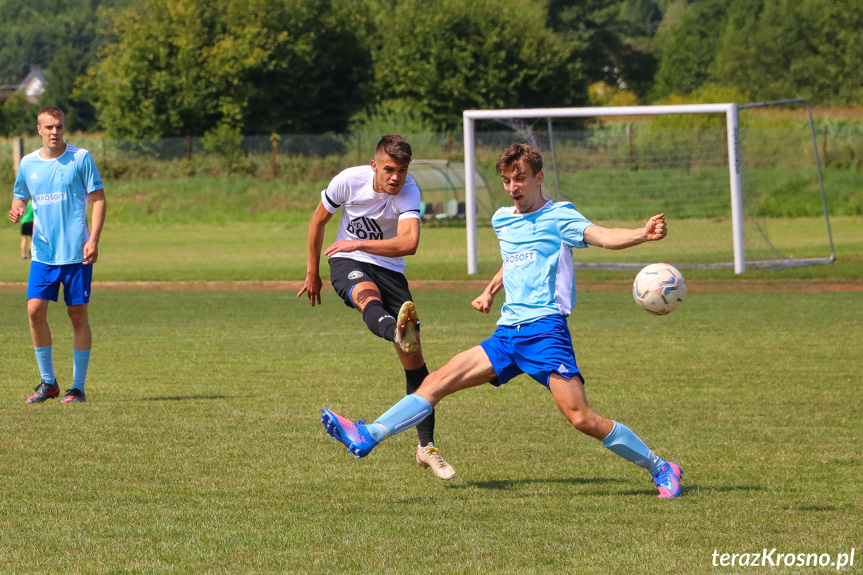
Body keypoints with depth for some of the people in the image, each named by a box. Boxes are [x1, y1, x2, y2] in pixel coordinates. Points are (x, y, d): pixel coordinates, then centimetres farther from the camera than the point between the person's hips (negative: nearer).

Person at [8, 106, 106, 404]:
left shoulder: (80, 158, -3)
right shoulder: (28, 163, 8)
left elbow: (98, 199, -2)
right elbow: (20, 197, 20)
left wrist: (93, 240, -13)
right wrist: (16, 209, -5)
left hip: (76, 253, -4)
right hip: (42, 252, 4)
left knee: (78, 314, -1)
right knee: (35, 310, -5)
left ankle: (78, 387, 6)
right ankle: (48, 382, 9)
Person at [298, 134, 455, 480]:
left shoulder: (408, 192, -18)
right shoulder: (349, 180, -14)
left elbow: (409, 244, -33)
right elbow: (318, 221, 5)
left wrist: (357, 243, -33)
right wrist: (312, 272, 12)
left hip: (389, 269, 2)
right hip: (347, 264, -2)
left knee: (414, 358, -5)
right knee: (367, 294, -41)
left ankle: (426, 446, 4)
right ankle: (398, 332, -78)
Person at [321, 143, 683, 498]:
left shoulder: (558, 216, -3)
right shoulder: (502, 220, 18)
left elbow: (601, 236, -20)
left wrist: (643, 235, -37)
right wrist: (490, 292, 38)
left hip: (545, 330, -7)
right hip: (507, 334, 7)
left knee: (581, 418, -16)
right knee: (438, 381, 0)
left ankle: (659, 468, -4)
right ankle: (368, 437, -1)